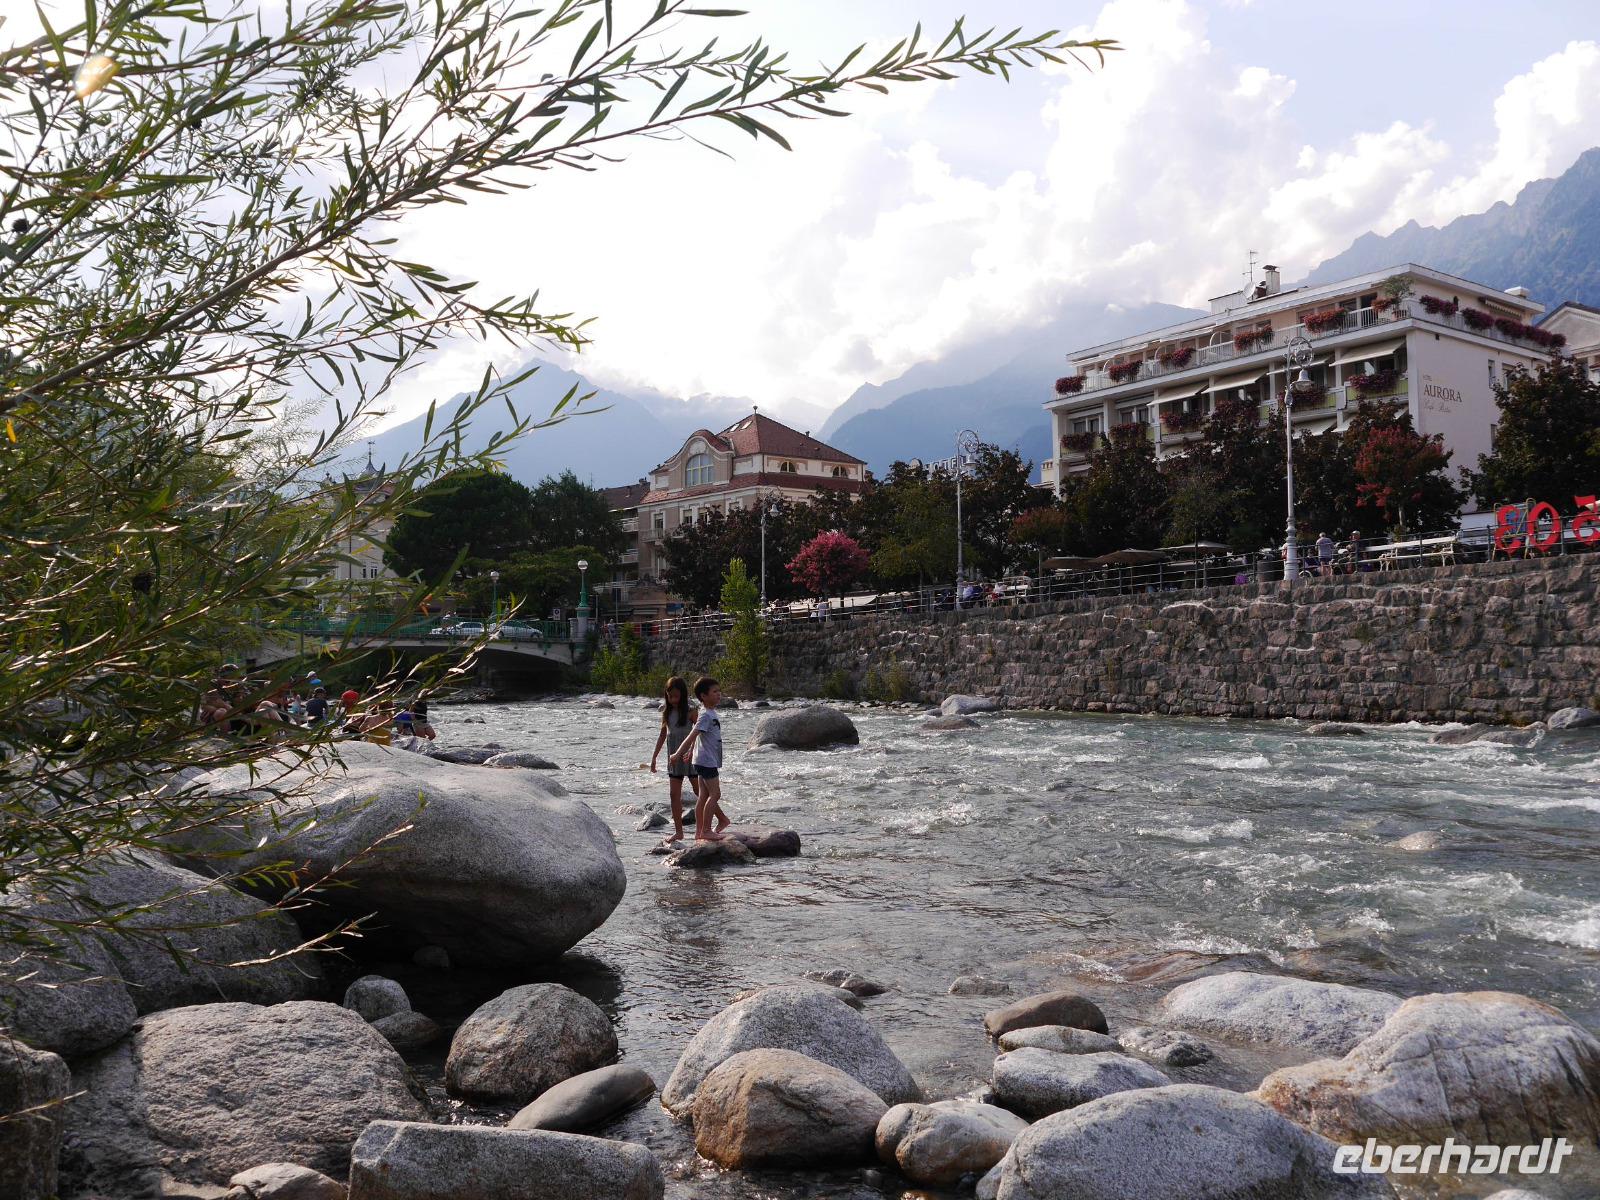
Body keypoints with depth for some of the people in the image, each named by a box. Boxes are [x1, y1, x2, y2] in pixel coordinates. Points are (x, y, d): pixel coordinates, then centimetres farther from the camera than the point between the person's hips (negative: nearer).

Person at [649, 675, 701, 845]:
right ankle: (678, 832, 9)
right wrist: (654, 757, 14)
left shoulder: (691, 711, -9)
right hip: (673, 757, 5)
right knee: (674, 794, 3)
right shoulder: (667, 711, 6)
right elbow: (663, 735, 14)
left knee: (700, 791, 3)